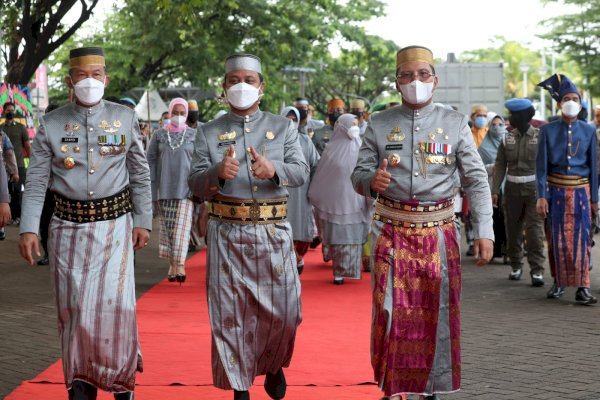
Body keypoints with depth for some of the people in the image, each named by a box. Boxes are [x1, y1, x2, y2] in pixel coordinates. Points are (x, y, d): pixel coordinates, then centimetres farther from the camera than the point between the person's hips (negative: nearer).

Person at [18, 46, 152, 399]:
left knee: (114, 304, -7)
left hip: (114, 225, -1)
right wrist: (29, 229, -7)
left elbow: (141, 176, 7)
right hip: (69, 227, 1)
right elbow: (36, 181, 1)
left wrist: (143, 221, 4)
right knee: (73, 307, 4)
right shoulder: (51, 125, 2)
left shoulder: (126, 119, 3)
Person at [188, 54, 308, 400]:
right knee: (229, 313, 1)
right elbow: (197, 186, 1)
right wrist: (217, 173, -21)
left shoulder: (283, 128, 8)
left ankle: (272, 364, 29)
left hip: (273, 231, 0)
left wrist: (274, 170, -25)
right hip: (227, 233, 0)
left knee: (283, 310, 0)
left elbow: (302, 173, -3)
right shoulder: (209, 132, 8)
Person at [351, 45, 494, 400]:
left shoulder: (456, 123, 2)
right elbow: (358, 176, 4)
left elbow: (477, 181, 0)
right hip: (393, 232, 0)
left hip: (439, 233, 0)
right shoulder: (379, 125, 4)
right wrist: (371, 180, -20)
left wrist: (485, 231, -8)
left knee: (438, 314, 6)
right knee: (391, 311, -2)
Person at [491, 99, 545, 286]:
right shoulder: (507, 138, 6)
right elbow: (500, 165, 6)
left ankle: (537, 270, -7)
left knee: (535, 229, -8)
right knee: (513, 229, 8)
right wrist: (495, 190, -1)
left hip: (535, 188, -3)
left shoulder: (540, 136, -2)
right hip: (512, 190, 3)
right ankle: (516, 265, 23)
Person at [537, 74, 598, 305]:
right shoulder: (548, 130, 0)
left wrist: (594, 199, 3)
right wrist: (541, 196, -10)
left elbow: (593, 166, 6)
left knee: (581, 239, -4)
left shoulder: (588, 131, 3)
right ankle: (558, 283, 19)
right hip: (556, 190, 0)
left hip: (581, 191, 0)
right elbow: (541, 165, -2)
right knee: (557, 239, 5)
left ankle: (582, 288, -5)